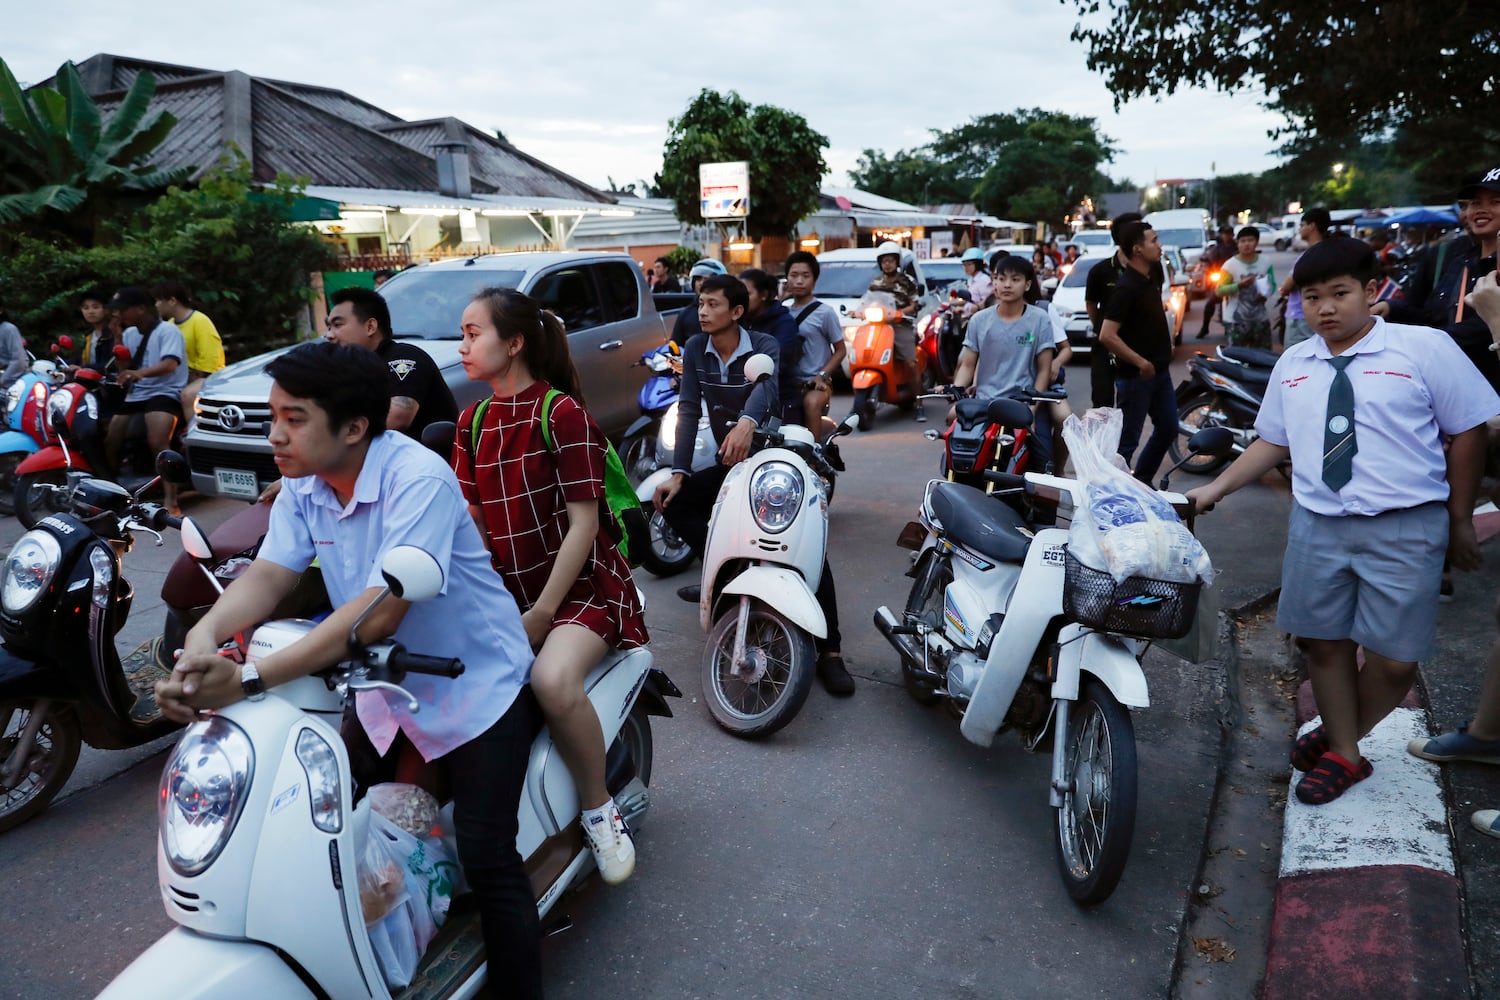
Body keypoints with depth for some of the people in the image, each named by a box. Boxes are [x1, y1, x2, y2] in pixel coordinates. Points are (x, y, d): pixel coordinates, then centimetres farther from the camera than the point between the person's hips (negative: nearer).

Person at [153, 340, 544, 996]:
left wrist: (250, 679, -41)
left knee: (486, 859, -12)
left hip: (476, 689, -7)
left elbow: (381, 610, -36)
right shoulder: (302, 488, -2)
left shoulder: (418, 479, -27)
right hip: (386, 694, 7)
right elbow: (267, 575, -12)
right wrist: (203, 639, -34)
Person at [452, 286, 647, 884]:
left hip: (582, 584, -6)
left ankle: (600, 811, -10)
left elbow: (583, 523, -14)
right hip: (509, 588, 7)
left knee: (552, 679, -34)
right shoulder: (474, 422, 11)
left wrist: (540, 616, -16)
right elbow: (475, 523, 9)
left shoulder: (562, 413, -11)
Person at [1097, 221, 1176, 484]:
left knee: (1167, 428, 17)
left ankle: (1141, 482, 30)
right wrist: (1141, 363, -21)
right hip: (1136, 375, -9)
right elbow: (1107, 336, -27)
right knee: (1128, 439, -1)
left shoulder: (1151, 278, 7)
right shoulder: (1126, 287, -20)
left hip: (1159, 370, 9)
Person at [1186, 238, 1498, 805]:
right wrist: (1215, 490, 6)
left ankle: (1343, 737, 28)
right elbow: (1274, 443, 14)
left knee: (1393, 659, 1)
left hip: (1404, 529, -3)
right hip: (1318, 524, 4)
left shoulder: (1424, 348, -5)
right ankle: (1344, 755, 29)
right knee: (1324, 644, 11)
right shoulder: (1292, 365, 8)